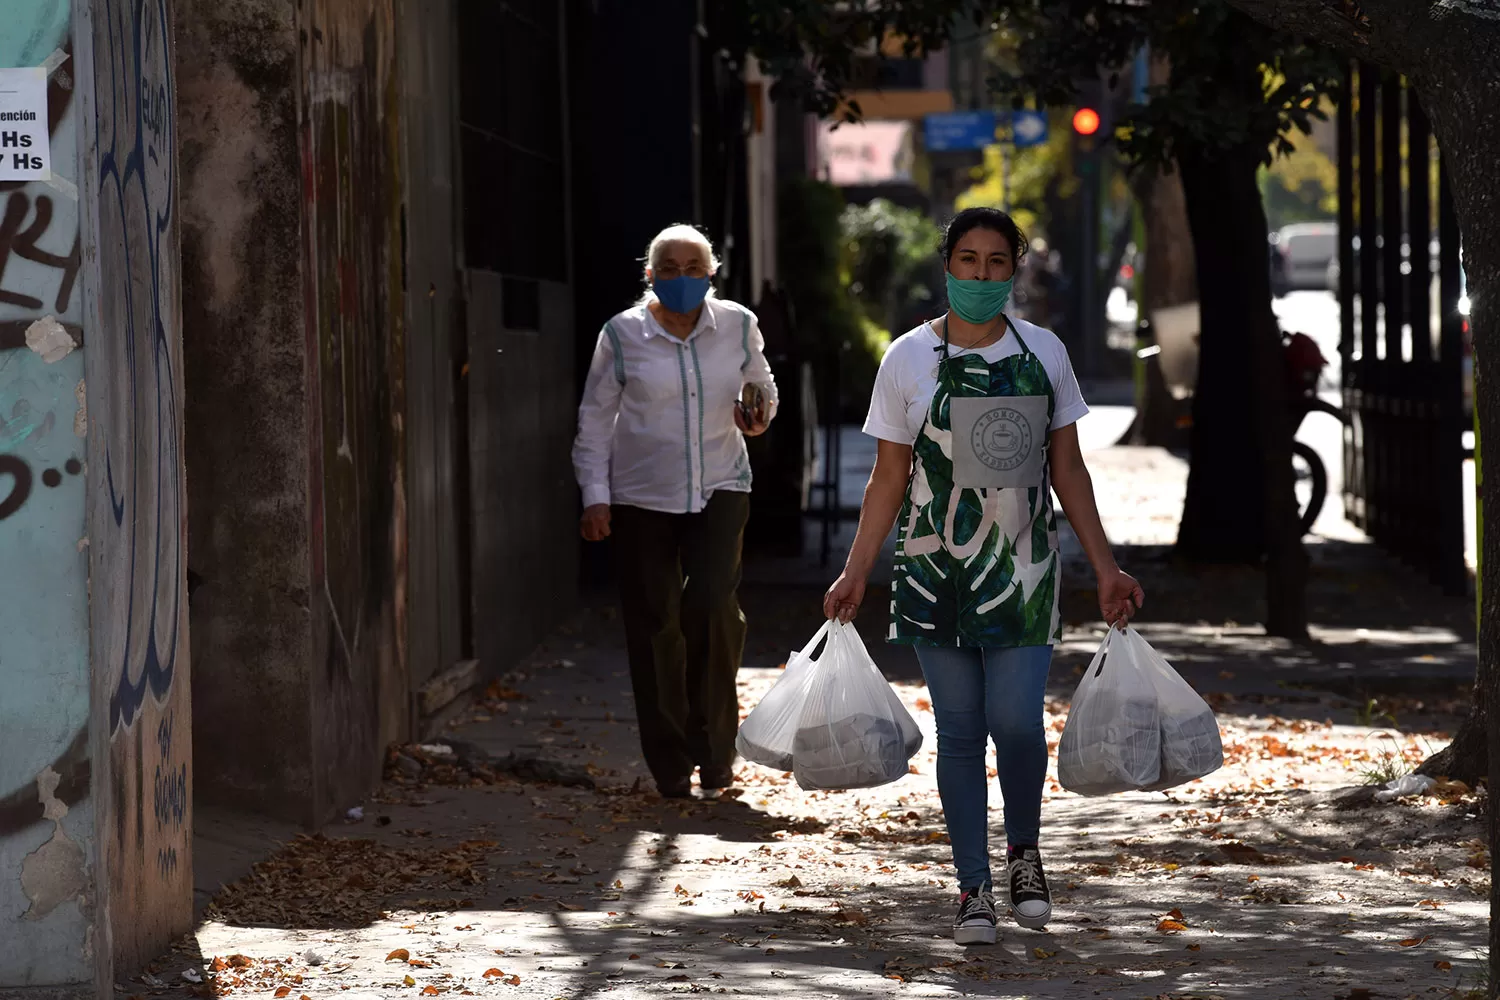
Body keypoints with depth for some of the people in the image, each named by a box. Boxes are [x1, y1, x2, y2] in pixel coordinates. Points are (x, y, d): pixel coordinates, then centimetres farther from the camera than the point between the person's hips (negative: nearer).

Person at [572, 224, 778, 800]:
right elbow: (594, 419, 4)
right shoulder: (623, 335, -1)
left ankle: (714, 750, -6)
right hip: (642, 496, 0)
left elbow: (762, 391, 21)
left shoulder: (737, 326, 4)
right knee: (653, 624, -1)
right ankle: (671, 769, 9)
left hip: (720, 488, 0)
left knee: (714, 603, -19)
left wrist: (758, 418, -2)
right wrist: (595, 497, -2)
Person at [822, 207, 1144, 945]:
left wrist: (1106, 569, 8)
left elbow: (1067, 470, 10)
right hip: (937, 572, 0)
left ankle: (1025, 855, 17)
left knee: (1016, 721, -9)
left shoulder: (1042, 353, 5)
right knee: (959, 731, 1)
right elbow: (888, 478, 4)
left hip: (1022, 571, 1)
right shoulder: (910, 359, 0)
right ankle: (973, 887, 11)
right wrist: (854, 574, -1)